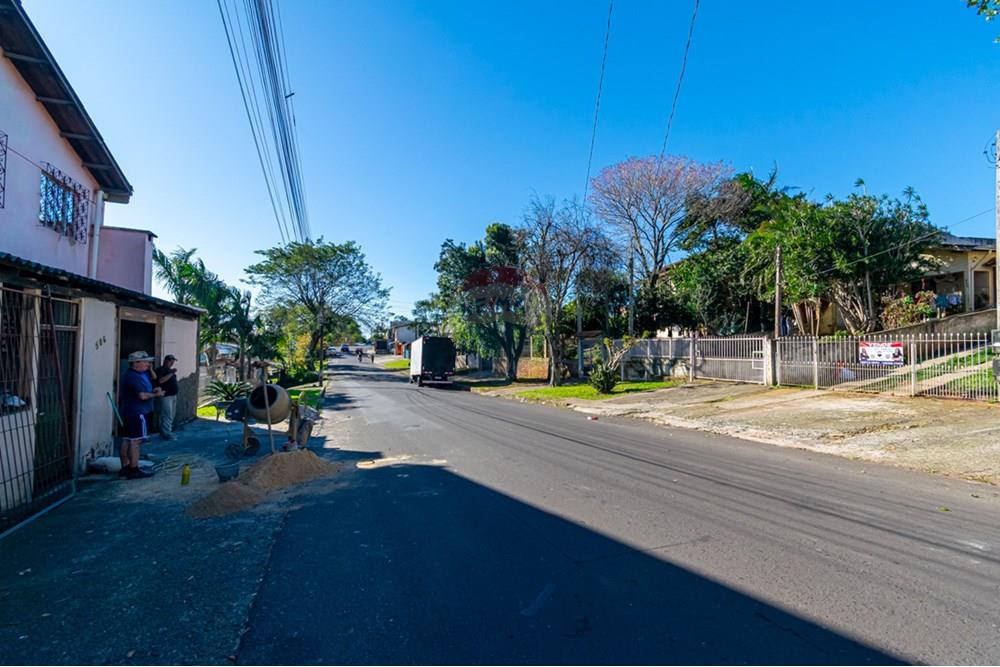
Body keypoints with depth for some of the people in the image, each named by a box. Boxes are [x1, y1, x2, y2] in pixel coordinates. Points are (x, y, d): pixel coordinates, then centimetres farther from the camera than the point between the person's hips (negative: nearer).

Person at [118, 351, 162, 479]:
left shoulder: (128, 374, 16)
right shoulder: (134, 377, -18)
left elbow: (143, 390, 22)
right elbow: (143, 395, -25)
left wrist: (153, 391, 3)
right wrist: (156, 394, -7)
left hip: (127, 412, 11)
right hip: (136, 413, -11)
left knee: (126, 440, 14)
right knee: (135, 441, -6)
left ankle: (125, 467, 22)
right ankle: (134, 470, -3)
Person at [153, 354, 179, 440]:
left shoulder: (170, 370, 19)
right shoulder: (160, 370, -8)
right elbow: (160, 381, -23)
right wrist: (171, 373, -24)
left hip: (173, 395, 9)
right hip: (166, 396, -9)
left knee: (171, 415, 14)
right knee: (167, 415, -10)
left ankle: (168, 431, 22)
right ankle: (166, 434, -7)